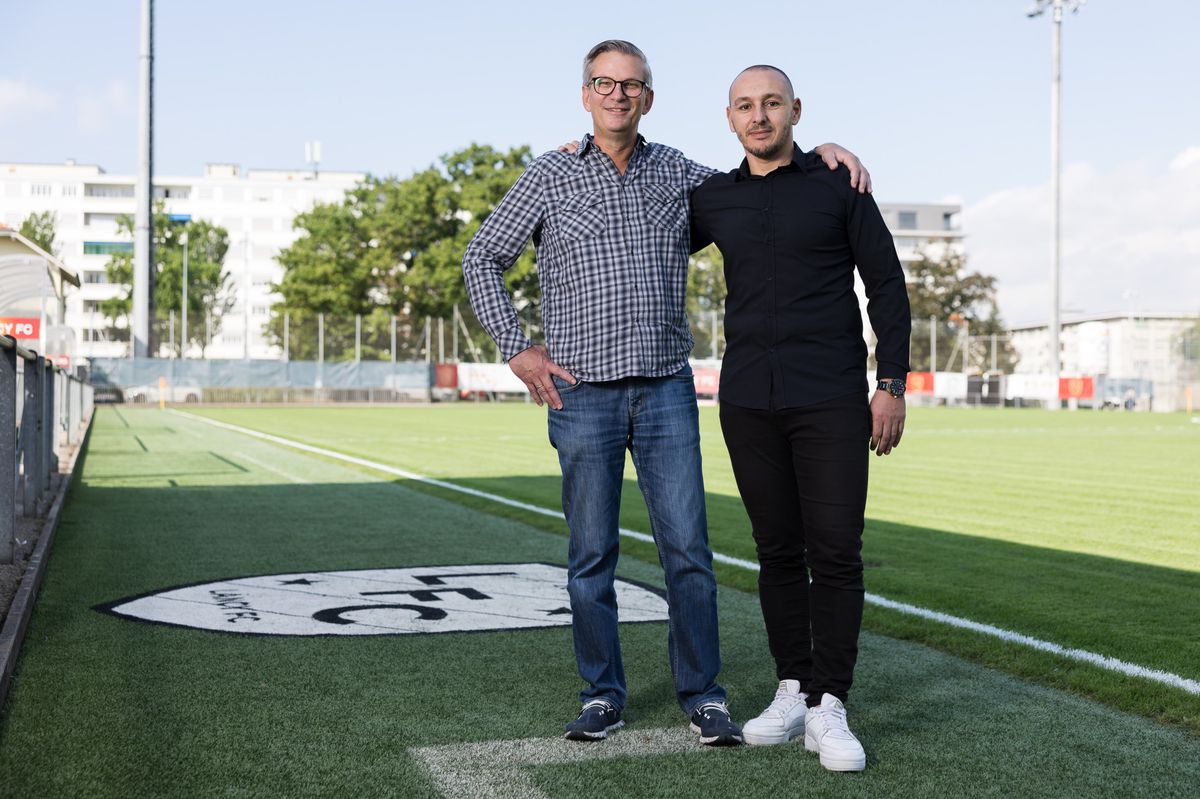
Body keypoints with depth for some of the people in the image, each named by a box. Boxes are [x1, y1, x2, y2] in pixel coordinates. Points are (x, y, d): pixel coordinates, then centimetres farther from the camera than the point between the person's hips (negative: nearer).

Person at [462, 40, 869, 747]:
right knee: (592, 555, 4)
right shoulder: (551, 177, 4)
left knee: (689, 549, -1)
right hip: (583, 396, -1)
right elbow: (483, 258, 8)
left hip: (667, 391, 2)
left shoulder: (677, 172, 10)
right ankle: (603, 697, 16)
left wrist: (823, 149, 6)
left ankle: (703, 695, 10)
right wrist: (518, 349, 0)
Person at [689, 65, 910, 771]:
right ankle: (793, 692, 17)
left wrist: (892, 384, -5)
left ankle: (829, 709, 0)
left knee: (836, 552, -6)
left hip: (831, 401, -3)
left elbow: (888, 286, 3)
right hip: (749, 403, 3)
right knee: (778, 551, 8)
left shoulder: (838, 185, 2)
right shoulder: (715, 200, 10)